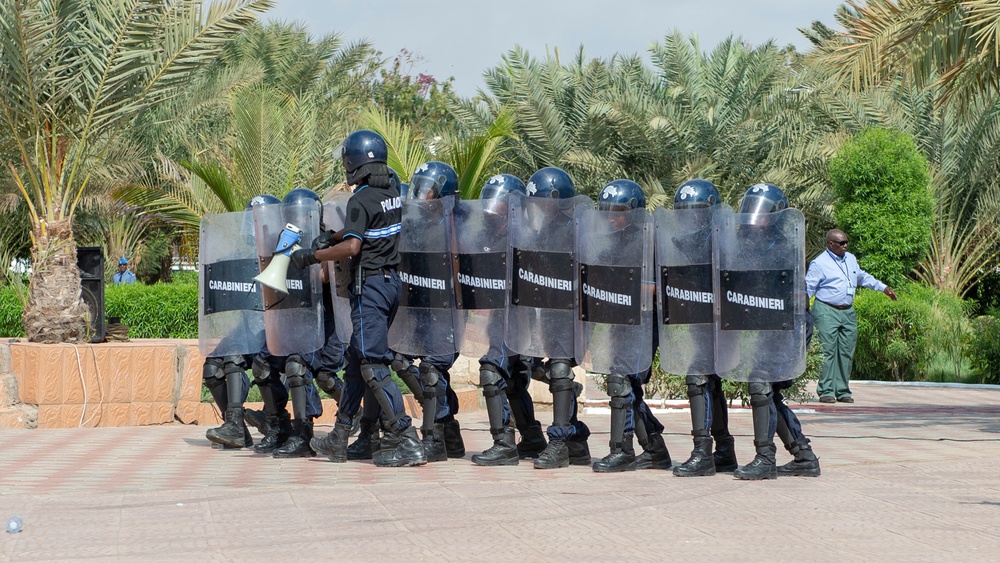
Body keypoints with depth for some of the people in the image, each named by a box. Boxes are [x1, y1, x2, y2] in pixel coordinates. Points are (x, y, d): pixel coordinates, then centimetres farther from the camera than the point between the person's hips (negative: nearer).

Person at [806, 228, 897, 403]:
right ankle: (826, 391, -6)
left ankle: (843, 391, 12)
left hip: (848, 312, 7)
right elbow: (808, 288, -8)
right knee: (828, 352, -10)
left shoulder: (850, 259, 15)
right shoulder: (819, 263, -7)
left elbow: (862, 277, 31)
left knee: (846, 353, 6)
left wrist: (883, 288, 32)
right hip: (827, 312, -7)